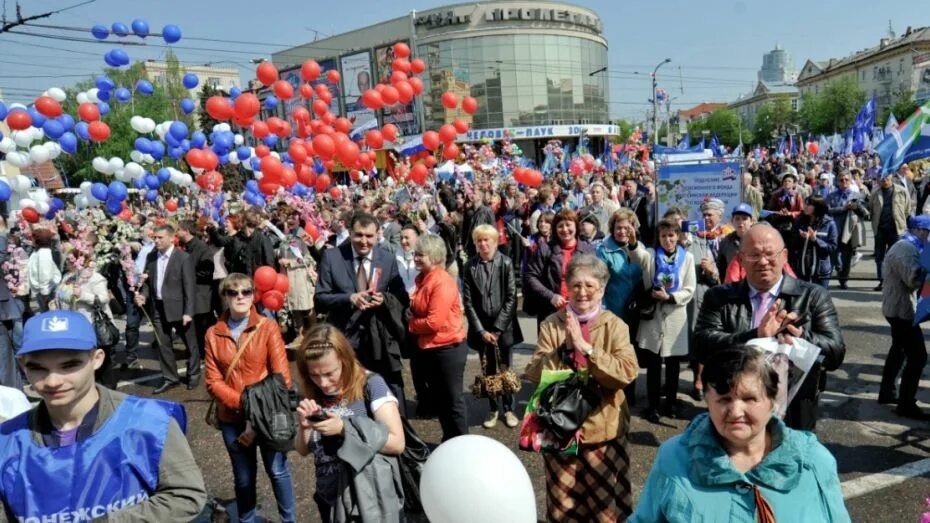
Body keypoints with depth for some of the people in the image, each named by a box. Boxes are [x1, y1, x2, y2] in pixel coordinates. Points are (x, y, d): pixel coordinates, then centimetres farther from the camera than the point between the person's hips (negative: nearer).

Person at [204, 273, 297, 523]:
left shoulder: (268, 327, -7)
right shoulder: (213, 333, -1)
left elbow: (281, 375, -9)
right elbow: (213, 381, -4)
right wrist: (244, 404, -16)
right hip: (232, 418, 2)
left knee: (277, 471, 10)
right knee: (243, 477, 16)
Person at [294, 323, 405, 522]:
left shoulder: (370, 384, -16)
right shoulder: (314, 395, -1)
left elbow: (397, 443, -18)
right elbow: (303, 451, 7)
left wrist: (344, 429, -24)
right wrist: (304, 426, -14)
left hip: (370, 502, -4)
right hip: (330, 501, 5)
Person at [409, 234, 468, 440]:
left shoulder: (443, 282, -20)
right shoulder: (423, 278, 7)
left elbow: (435, 321, -25)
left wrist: (411, 324, -10)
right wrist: (410, 314, -1)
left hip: (448, 347, -9)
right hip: (430, 348, 9)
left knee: (452, 399, 4)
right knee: (438, 397, 18)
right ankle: (448, 441, 33)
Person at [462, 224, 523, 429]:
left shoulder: (506, 263, -5)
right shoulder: (470, 266, -1)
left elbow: (511, 298, -7)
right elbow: (467, 302, -2)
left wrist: (498, 328, -10)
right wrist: (481, 330, -8)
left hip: (504, 327, -1)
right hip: (481, 328, 1)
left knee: (505, 370, 7)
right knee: (488, 371, 9)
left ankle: (509, 409, 22)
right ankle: (493, 409, 23)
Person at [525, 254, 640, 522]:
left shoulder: (615, 325, -5)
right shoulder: (552, 325, -3)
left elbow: (627, 372, -18)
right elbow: (535, 373, -9)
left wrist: (585, 347, -25)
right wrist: (564, 349, -23)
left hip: (603, 429, 0)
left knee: (605, 501, 13)